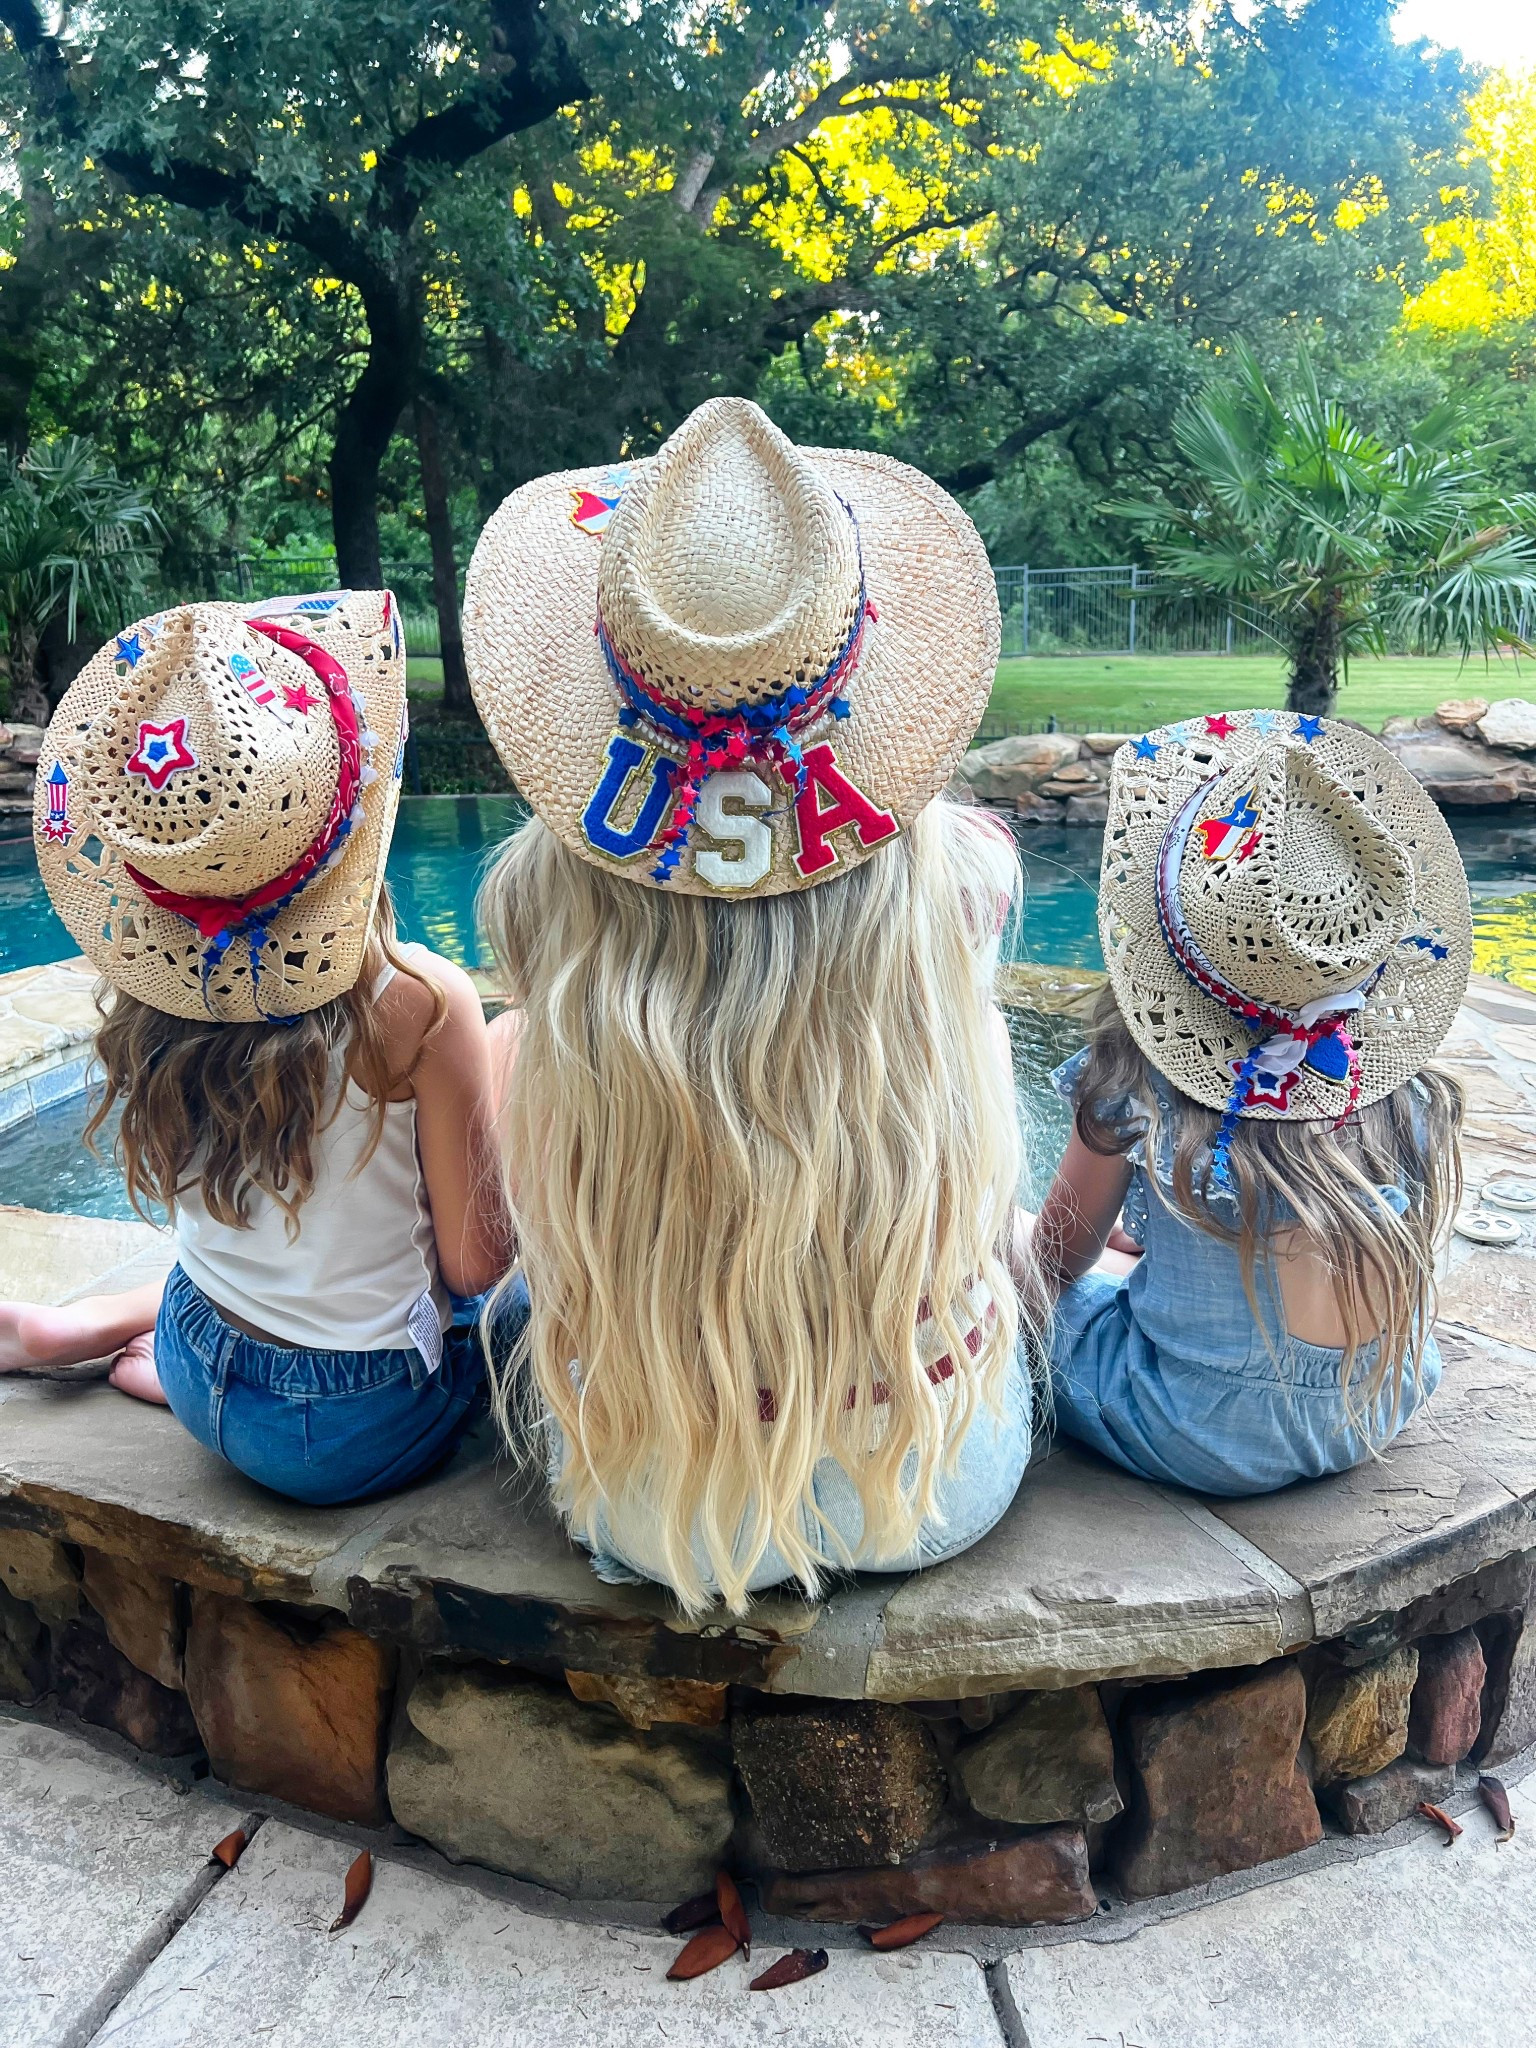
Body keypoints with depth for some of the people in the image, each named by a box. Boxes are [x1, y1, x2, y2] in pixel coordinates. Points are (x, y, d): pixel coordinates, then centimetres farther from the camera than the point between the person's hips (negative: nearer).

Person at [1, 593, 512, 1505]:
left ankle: (78, 1326, 30)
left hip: (203, 1382, 6)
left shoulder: (142, 989, -9)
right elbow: (474, 1259, -17)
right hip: (357, 1436, -6)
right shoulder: (420, 1003, -27)